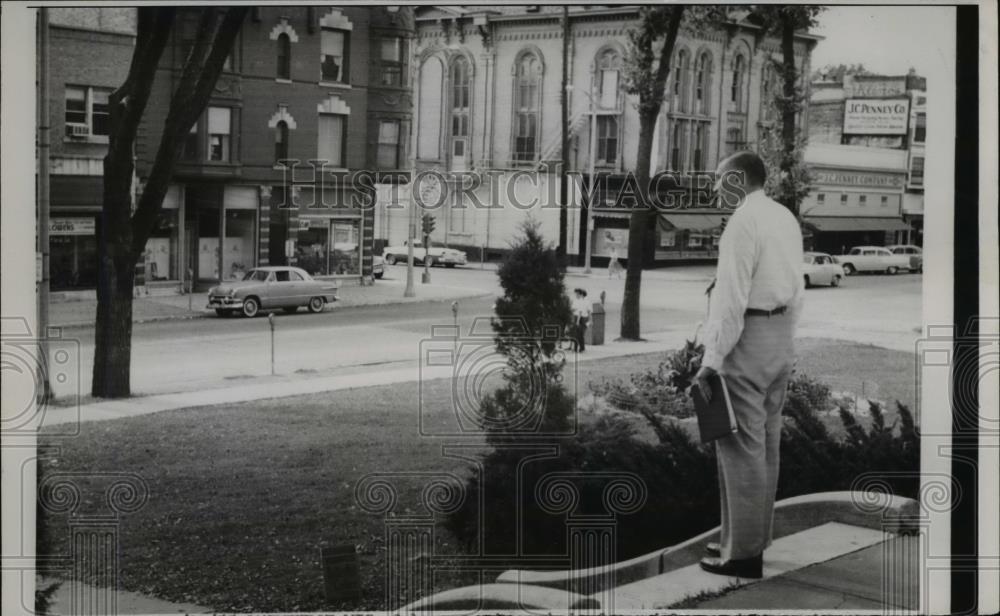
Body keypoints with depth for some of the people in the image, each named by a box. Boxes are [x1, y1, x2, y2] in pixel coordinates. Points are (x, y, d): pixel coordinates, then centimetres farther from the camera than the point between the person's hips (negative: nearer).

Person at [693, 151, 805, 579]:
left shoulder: (743, 222, -15)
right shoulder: (786, 218, 12)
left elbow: (731, 297, -20)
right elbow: (796, 289, 15)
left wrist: (712, 359, -19)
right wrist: (783, 338, 21)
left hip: (747, 335, -9)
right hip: (781, 338, 9)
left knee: (741, 445, -5)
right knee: (766, 443, 14)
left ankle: (742, 552, -2)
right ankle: (754, 538, 22)